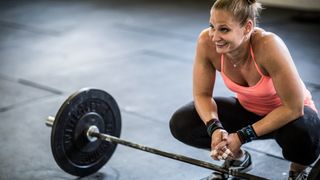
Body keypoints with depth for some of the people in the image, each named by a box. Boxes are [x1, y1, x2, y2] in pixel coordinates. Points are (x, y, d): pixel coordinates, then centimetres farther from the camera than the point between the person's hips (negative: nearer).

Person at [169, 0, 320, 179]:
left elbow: (293, 107, -30)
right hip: (247, 109, 4)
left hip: (290, 113, -4)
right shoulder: (207, 42, -24)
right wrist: (215, 129, -31)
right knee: (180, 123, -14)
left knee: (301, 135, -38)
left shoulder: (268, 45, -36)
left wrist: (242, 136, -30)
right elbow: (202, 94, -12)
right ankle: (237, 158, 14)